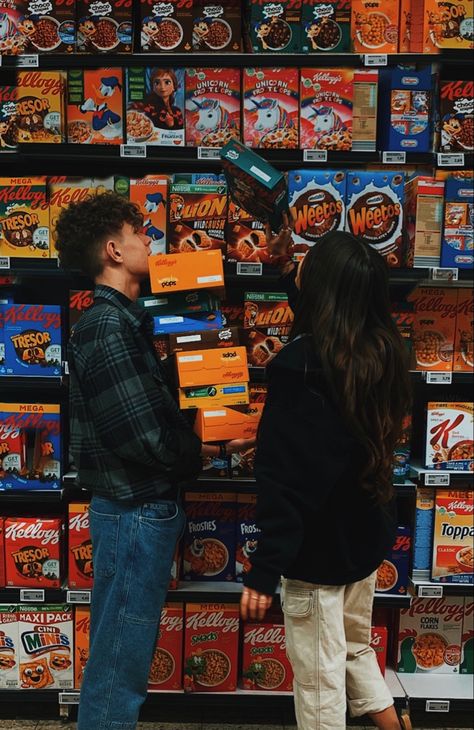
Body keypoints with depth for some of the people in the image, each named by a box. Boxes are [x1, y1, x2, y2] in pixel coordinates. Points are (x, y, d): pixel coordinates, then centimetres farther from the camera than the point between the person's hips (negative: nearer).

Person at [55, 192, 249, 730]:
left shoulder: (122, 321, 10)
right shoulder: (108, 329, -20)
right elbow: (144, 439, -24)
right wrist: (213, 450, -9)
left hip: (139, 507, 10)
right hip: (136, 511, -10)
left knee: (118, 650, 22)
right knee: (121, 657, 5)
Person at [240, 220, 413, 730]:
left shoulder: (298, 367, -24)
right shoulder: (381, 351, -1)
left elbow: (285, 480, -26)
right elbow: (325, 329, 23)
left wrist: (264, 570, -20)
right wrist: (288, 273, 24)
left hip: (319, 546, -7)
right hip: (365, 535, 8)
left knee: (319, 678, 11)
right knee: (355, 648, 27)